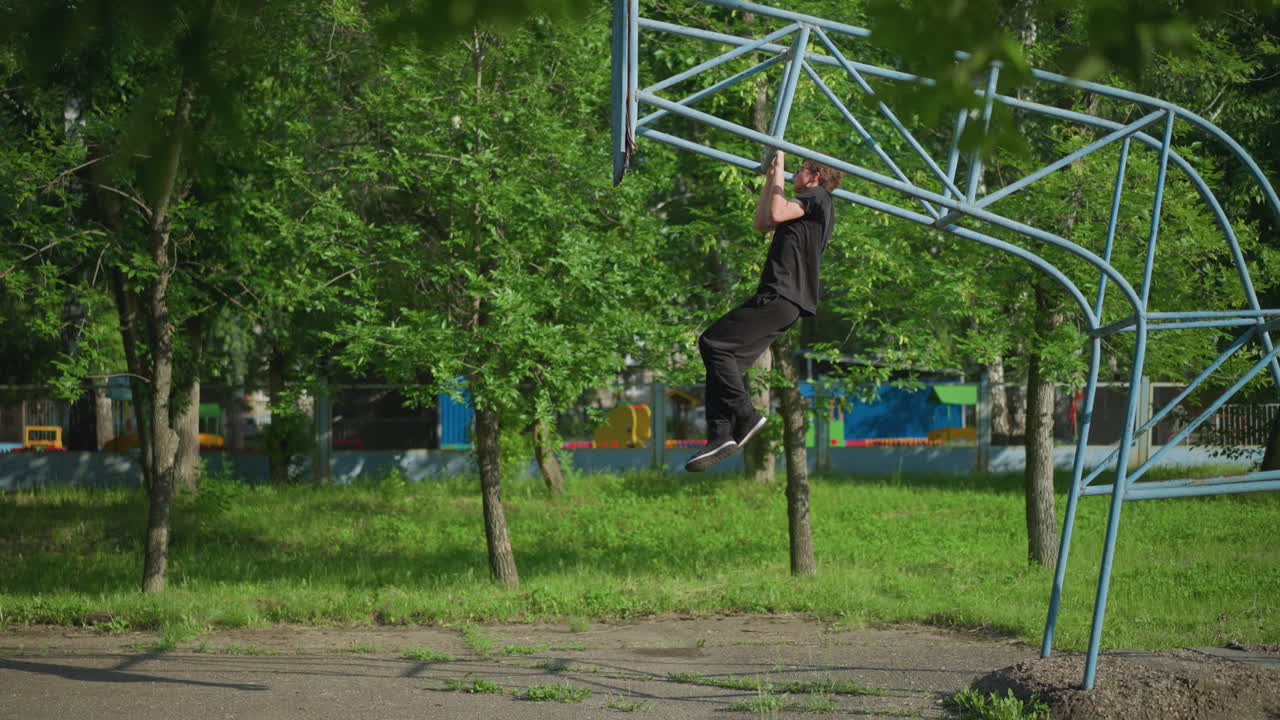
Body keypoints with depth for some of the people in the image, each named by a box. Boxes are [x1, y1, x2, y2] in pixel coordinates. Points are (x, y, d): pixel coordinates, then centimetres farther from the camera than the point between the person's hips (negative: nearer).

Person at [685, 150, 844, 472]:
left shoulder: (816, 196, 0)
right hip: (783, 299, 10)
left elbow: (776, 213, -18)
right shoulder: (810, 207, 29)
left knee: (714, 342, -16)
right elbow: (762, 223, 37)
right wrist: (769, 180, 37)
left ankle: (744, 415, -20)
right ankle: (721, 435, -6)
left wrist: (779, 169, -7)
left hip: (779, 295, -10)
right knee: (726, 360, 3)